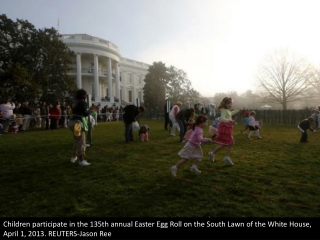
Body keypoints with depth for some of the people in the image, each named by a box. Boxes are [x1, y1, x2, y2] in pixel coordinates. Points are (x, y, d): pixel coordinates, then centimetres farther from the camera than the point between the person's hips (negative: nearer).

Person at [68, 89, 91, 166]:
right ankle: (81, 160, -6)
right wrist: (89, 111, -1)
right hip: (79, 123, -10)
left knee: (76, 141, 24)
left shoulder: (75, 102, 14)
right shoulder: (83, 103, -14)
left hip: (73, 122, 10)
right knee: (81, 142, -7)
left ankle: (73, 157, 33)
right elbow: (85, 113, -21)